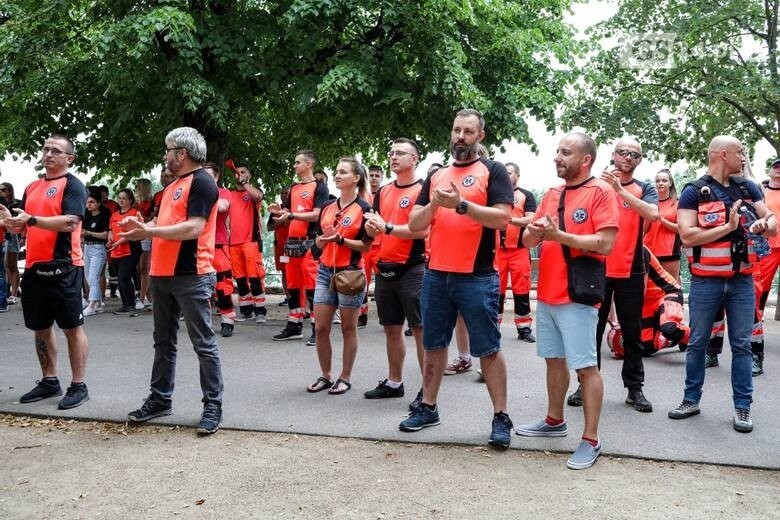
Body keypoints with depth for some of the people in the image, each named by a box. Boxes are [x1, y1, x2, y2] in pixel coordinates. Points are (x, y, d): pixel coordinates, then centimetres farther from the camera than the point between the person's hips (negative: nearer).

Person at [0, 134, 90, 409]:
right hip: (34, 267, 8)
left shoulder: (73, 185, -6)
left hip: (63, 267, -8)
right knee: (41, 327, 13)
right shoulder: (32, 187, 17)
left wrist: (32, 219, -23)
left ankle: (78, 385, 6)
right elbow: (23, 225, 21)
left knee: (72, 326, -1)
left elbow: (70, 222, -19)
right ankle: (49, 381, 25)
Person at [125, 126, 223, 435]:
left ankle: (213, 406, 6)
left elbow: (194, 228, -21)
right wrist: (142, 227, 4)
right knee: (163, 342, 16)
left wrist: (149, 231, -18)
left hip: (191, 277, -10)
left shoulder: (202, 182, -11)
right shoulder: (173, 186, 19)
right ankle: (160, 399, 27)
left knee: (203, 344, -2)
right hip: (162, 274, 10)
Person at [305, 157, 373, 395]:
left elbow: (366, 246, -8)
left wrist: (341, 240, -20)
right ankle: (326, 376, 19)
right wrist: (324, 238, -7)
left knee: (348, 329, 5)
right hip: (325, 271, 5)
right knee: (321, 328, 5)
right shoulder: (327, 207, 11)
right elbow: (318, 242, 15)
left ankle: (345, 378, 16)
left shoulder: (364, 209, -5)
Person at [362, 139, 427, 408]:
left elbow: (423, 230, -17)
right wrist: (371, 227, -4)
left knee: (420, 328, -4)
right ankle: (394, 383, 25)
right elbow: (373, 229, 18)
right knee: (391, 328, 14)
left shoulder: (423, 189, -6)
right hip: (385, 268, 7)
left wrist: (388, 227, -19)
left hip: (412, 269, -7)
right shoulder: (383, 192, 15)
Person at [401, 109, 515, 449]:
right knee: (433, 345, 14)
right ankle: (428, 408, 26)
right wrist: (434, 204, -10)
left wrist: (461, 205, -21)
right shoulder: (436, 176, 15)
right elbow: (414, 225, 8)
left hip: (478, 277, -5)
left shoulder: (493, 171, 0)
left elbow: (502, 218, -14)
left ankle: (501, 417, 10)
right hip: (436, 275, 5)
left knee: (488, 349, 1)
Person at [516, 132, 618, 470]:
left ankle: (591, 440, 3)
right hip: (546, 293, 8)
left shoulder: (601, 192, -8)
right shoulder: (551, 195, 14)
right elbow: (528, 241, 13)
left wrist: (559, 235, -22)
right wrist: (534, 231, -10)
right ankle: (554, 420, 31)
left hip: (577, 295, -7)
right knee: (554, 359, 17)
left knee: (586, 366, -3)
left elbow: (605, 243, -17)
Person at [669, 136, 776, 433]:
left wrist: (765, 224, -18)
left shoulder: (748, 188, 8)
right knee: (697, 343, 7)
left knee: (741, 345, 6)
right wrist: (729, 226, -20)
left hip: (742, 281, 3)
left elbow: (772, 222, 5)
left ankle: (742, 406, 15)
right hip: (705, 282, -3)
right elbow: (687, 235, -16)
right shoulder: (693, 192, -6)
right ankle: (691, 400, 19)